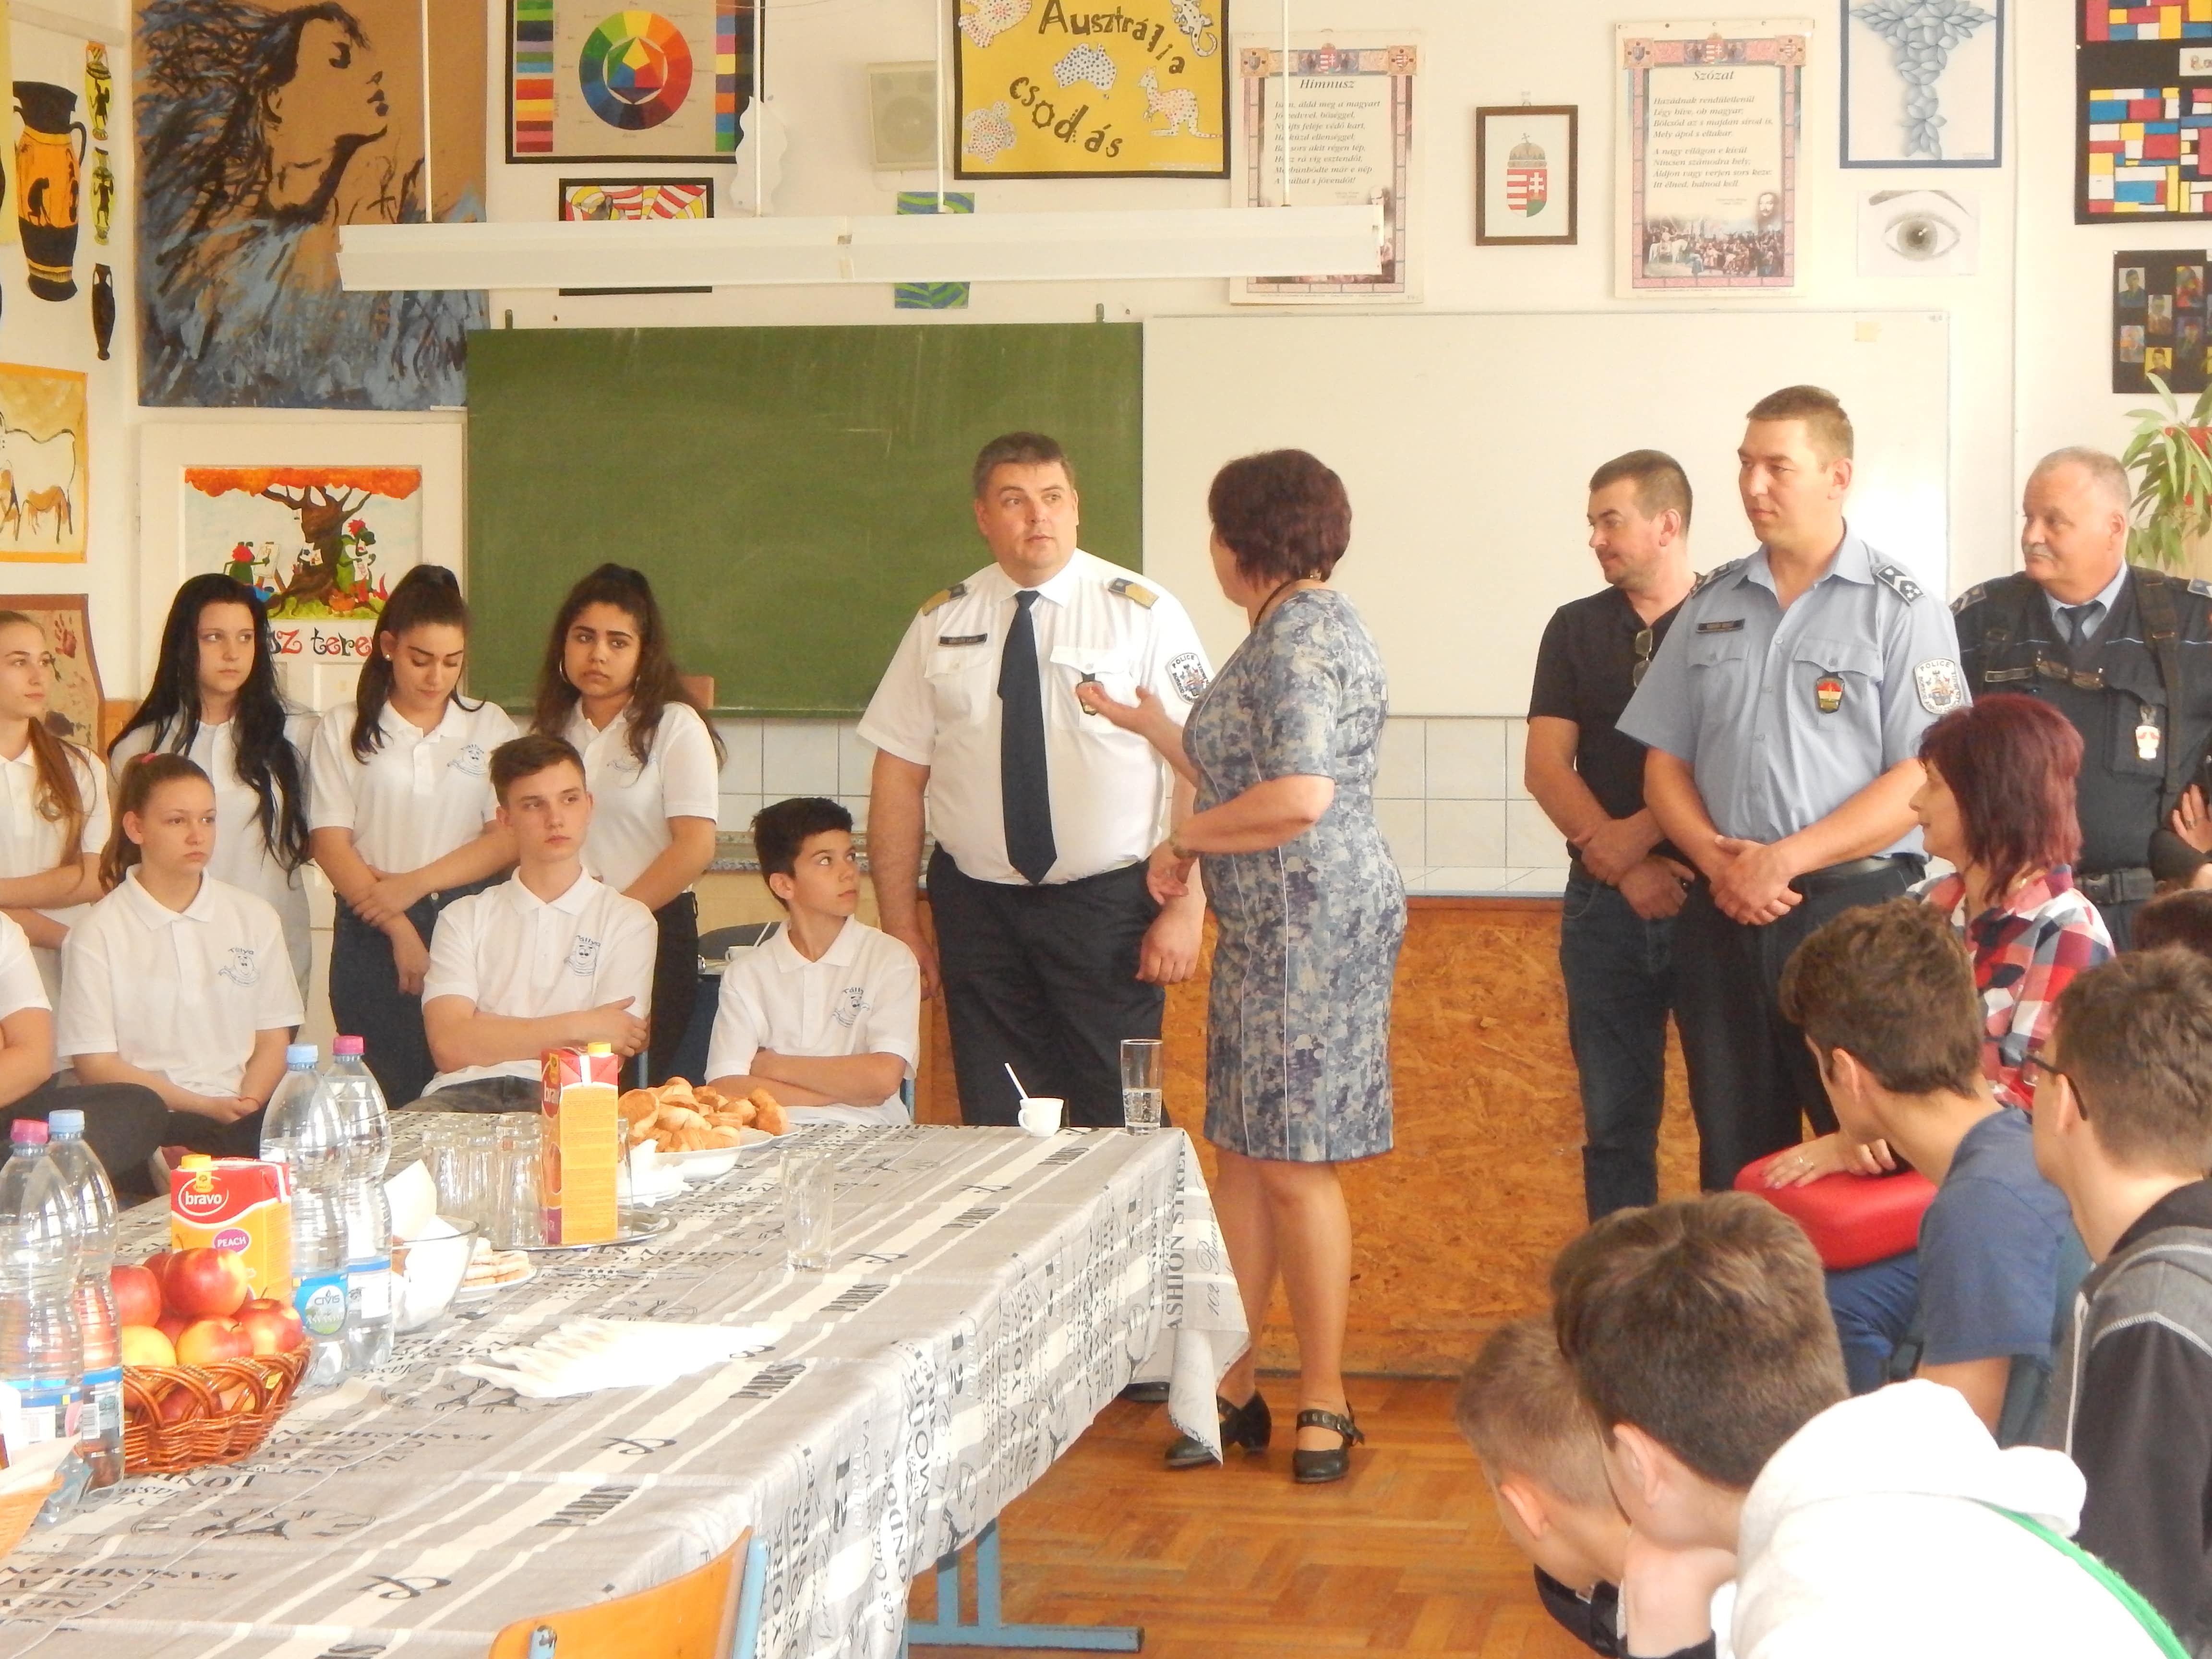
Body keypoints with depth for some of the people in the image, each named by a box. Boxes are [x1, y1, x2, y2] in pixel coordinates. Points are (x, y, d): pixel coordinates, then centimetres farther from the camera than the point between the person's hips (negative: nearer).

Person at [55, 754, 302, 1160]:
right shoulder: (98, 934, 2)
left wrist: (243, 1108, -9)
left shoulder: (256, 918, 14)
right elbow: (96, 1064, -1)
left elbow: (273, 1040, 12)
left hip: (243, 1124, 4)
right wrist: (206, 1107, -10)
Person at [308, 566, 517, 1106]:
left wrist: (416, 883, -9)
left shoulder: (490, 727, 12)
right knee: (386, 1099, -3)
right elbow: (331, 843, -1)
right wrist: (399, 931, -10)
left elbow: (509, 836, 3)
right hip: (373, 936, -1)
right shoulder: (343, 731, 7)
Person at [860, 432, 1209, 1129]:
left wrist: (1185, 910, -15)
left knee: (1118, 1131, -1)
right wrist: (901, 927, 1)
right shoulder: (941, 625, 6)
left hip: (1108, 907, -3)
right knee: (996, 1129, 5)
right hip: (978, 907, 3)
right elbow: (899, 776, 5)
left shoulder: (1144, 614, -3)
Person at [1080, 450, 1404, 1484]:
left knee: (1293, 1164, -4)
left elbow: (1297, 799, -26)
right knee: (1244, 1156, 11)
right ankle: (1235, 1387, 17)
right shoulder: (1299, 629, 17)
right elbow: (1241, 773, 21)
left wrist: (1184, 839, -12)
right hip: (1272, 931, 11)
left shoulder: (1299, 640, -16)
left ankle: (1323, 1401, 5)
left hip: (1313, 924, -11)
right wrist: (1145, 723, 27)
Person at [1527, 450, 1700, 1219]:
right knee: (1615, 1116, 7)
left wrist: (1640, 831, -17)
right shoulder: (1576, 629, 10)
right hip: (1606, 903, 3)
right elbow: (1546, 768, 2)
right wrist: (1624, 864, -10)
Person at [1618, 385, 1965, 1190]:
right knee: (1733, 1152, 10)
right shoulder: (1710, 606, 12)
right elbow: (1665, 763, 13)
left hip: (1853, 908, -4)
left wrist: (1785, 859, -14)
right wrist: (1719, 860, -6)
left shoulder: (1900, 610, -2)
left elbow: (1918, 780, -9)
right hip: (1724, 914, 4)